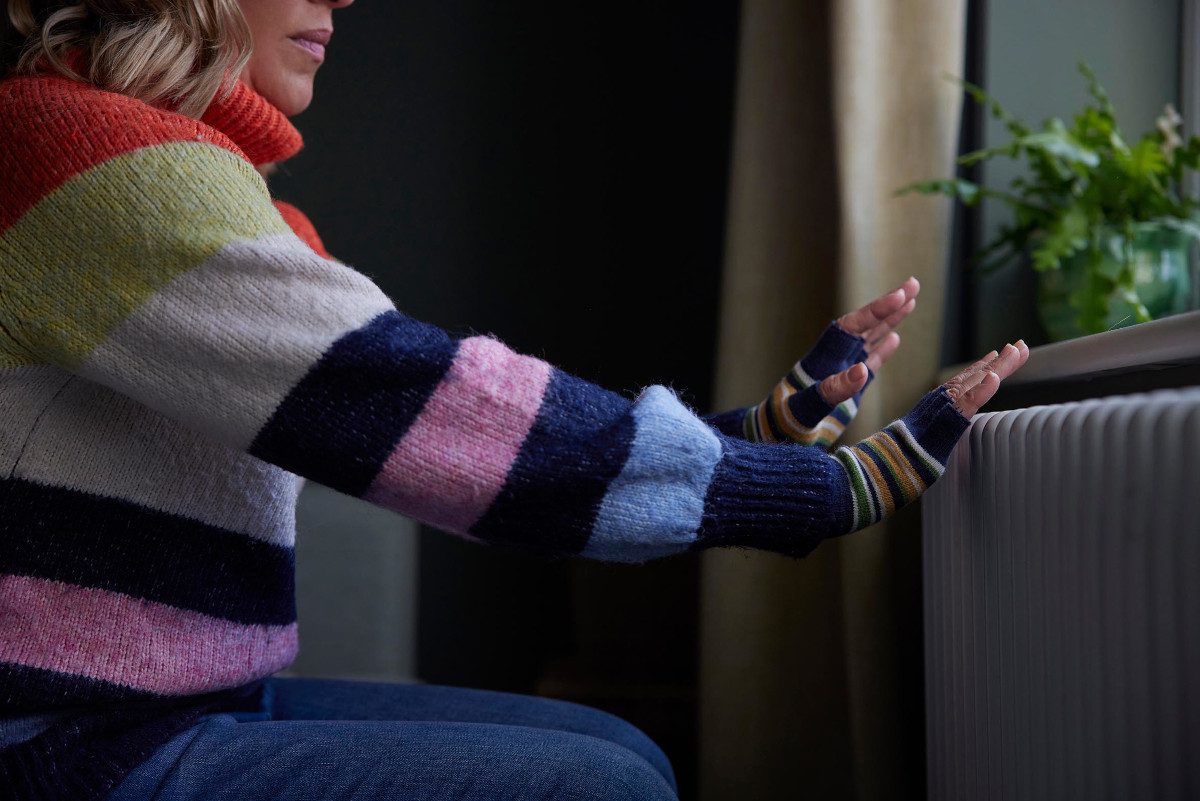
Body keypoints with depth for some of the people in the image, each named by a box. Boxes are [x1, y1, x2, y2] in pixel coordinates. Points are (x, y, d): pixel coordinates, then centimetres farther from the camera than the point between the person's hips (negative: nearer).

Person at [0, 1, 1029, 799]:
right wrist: (833, 487, -14)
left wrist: (766, 424, 4)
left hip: (209, 706, 9)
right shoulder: (93, 146, -16)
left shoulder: (222, 190, 14)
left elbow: (453, 412, 8)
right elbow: (436, 411, -21)